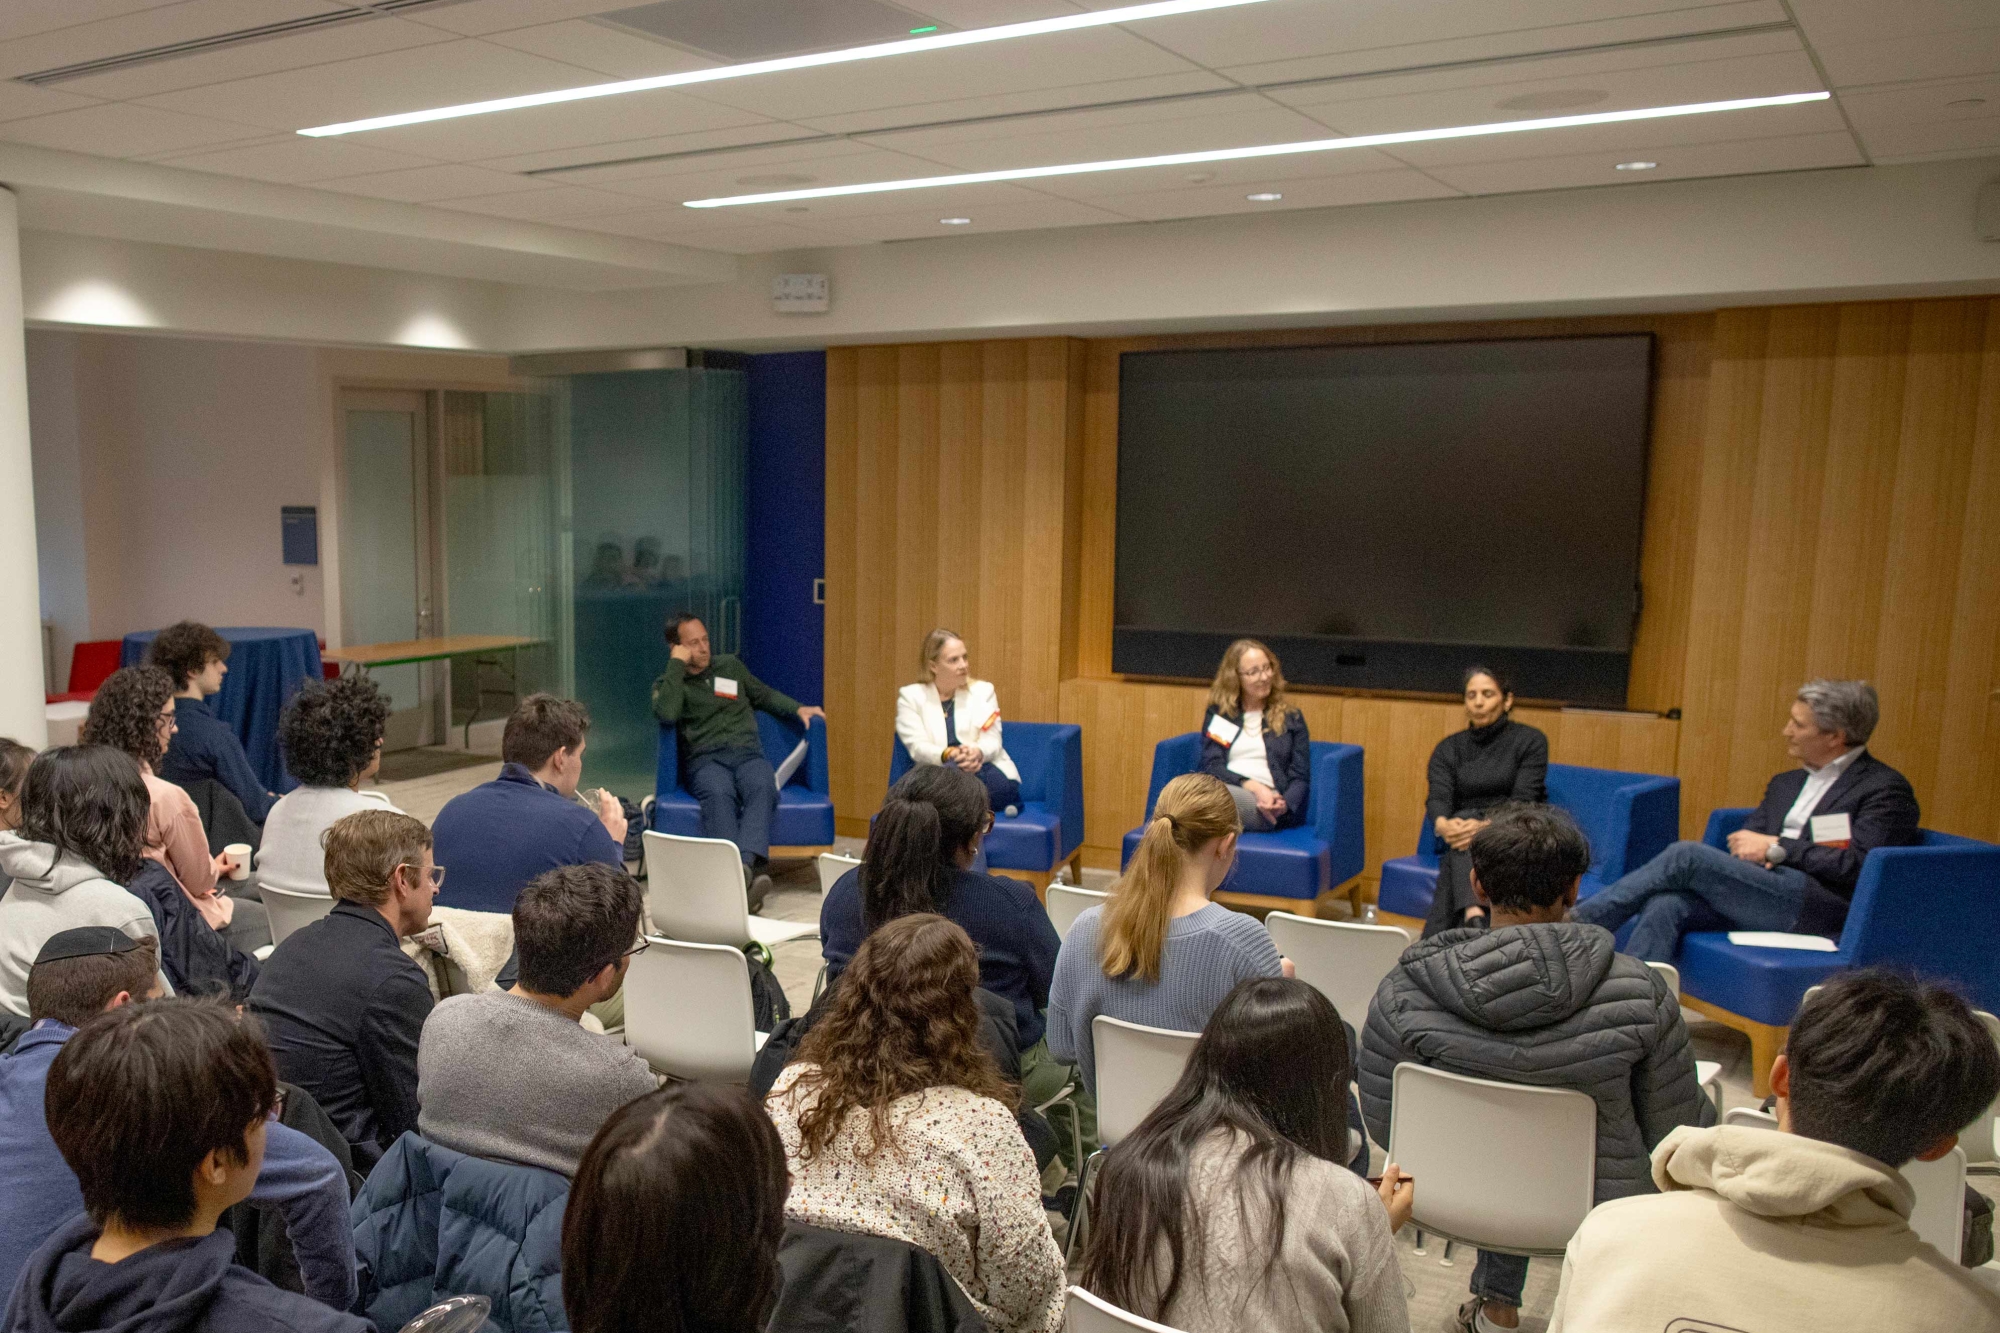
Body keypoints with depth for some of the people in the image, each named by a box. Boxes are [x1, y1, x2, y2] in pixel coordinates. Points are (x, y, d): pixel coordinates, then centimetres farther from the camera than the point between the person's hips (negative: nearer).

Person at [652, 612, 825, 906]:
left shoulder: (729, 665, 24)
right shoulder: (667, 684, 13)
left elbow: (765, 695, 35)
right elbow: (666, 714, -11)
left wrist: (798, 709, 18)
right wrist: (677, 665, -3)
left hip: (748, 753, 3)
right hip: (705, 759, -2)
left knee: (762, 787, -35)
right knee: (719, 793, -39)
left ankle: (747, 863, -55)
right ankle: (742, 874, -55)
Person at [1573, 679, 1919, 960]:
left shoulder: (1886, 789, 4)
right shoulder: (1786, 784, 27)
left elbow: (1858, 864, -10)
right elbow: (1743, 843, 22)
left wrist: (1776, 848, -8)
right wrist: (1755, 856, -2)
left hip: (1818, 907, -7)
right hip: (1757, 897, 7)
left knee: (1687, 855, -22)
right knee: (1665, 905, -25)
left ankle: (1569, 925, -19)